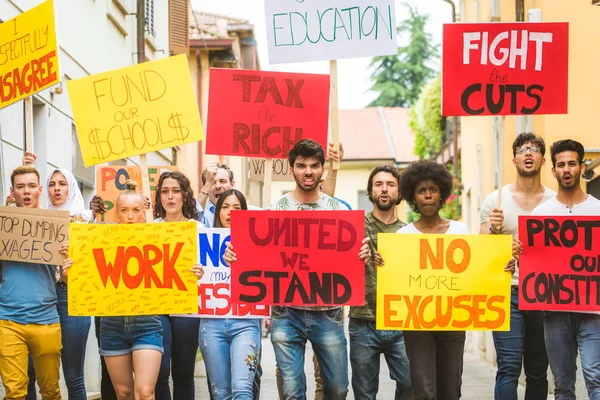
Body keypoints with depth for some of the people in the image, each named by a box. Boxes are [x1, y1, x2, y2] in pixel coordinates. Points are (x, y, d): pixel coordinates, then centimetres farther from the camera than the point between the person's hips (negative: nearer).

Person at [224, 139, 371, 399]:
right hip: (287, 313, -1)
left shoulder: (338, 209, 4)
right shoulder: (275, 210, 2)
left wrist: (363, 254, -18)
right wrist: (234, 257, -17)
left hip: (327, 312, 1)